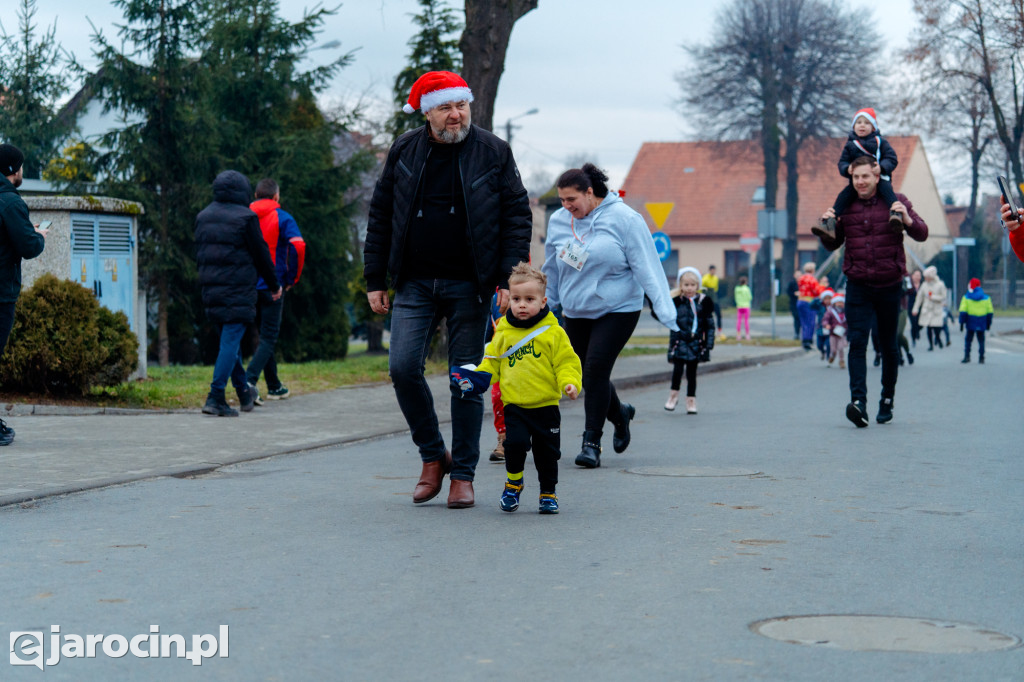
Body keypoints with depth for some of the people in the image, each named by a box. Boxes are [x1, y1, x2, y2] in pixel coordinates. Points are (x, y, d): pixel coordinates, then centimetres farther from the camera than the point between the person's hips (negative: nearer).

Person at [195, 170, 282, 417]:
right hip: (238, 291, -7)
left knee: (230, 341, 18)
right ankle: (216, 397, -15)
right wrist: (274, 285, 8)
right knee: (231, 342, -7)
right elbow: (261, 255, -4)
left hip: (210, 289, 7)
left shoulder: (203, 216, 11)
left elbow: (199, 253, 17)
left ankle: (244, 394, 27)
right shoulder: (245, 217, -9)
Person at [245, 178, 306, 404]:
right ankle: (250, 380, -22)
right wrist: (292, 278, -7)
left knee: (265, 334, 17)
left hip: (249, 285, 5)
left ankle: (274, 386, 24)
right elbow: (298, 246, -19)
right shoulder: (283, 218, -6)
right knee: (268, 337, -2)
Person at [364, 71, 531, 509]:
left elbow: (517, 216, 0)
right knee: (403, 366, -11)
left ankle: (463, 475, 12)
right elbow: (380, 217, 10)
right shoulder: (404, 151, 5)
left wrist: (509, 280, -9)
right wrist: (375, 280, 6)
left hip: (469, 286, -2)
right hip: (415, 284, 2)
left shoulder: (494, 153, 0)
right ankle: (433, 456, 10)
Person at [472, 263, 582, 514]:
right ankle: (513, 482, 9)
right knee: (515, 442, -18)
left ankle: (548, 493, 28)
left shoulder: (553, 332, -1)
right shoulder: (503, 333, 5)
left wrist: (570, 382, -17)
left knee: (547, 451, 7)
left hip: (546, 404, 0)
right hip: (514, 404, 0)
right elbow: (492, 363, 13)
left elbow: (566, 362, -1)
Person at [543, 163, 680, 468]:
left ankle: (592, 442, -9)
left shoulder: (624, 219, -11)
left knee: (596, 370, -17)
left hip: (618, 309, -5)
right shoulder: (558, 221, 3)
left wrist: (664, 311, -17)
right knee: (588, 375, 7)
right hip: (575, 313, 5)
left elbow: (647, 266, -12)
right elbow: (551, 270, 16)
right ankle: (620, 413, 37)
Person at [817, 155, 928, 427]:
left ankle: (887, 401, 25)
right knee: (857, 341, -15)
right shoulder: (845, 206, 5)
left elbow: (922, 234, -6)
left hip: (889, 285, 0)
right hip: (858, 285, 0)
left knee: (888, 345, 10)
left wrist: (908, 220, -27)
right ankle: (858, 402, -24)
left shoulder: (895, 202, 0)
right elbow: (832, 245, 14)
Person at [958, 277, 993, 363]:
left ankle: (967, 356, 1)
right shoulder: (986, 298, 3)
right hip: (982, 324, 2)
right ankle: (981, 358, 5)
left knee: (968, 339, 8)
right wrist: (988, 323, 12)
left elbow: (963, 312, -8)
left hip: (971, 323, -1)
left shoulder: (966, 297, -3)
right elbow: (990, 312, 5)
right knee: (981, 340, 8)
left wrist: (962, 322, -3)